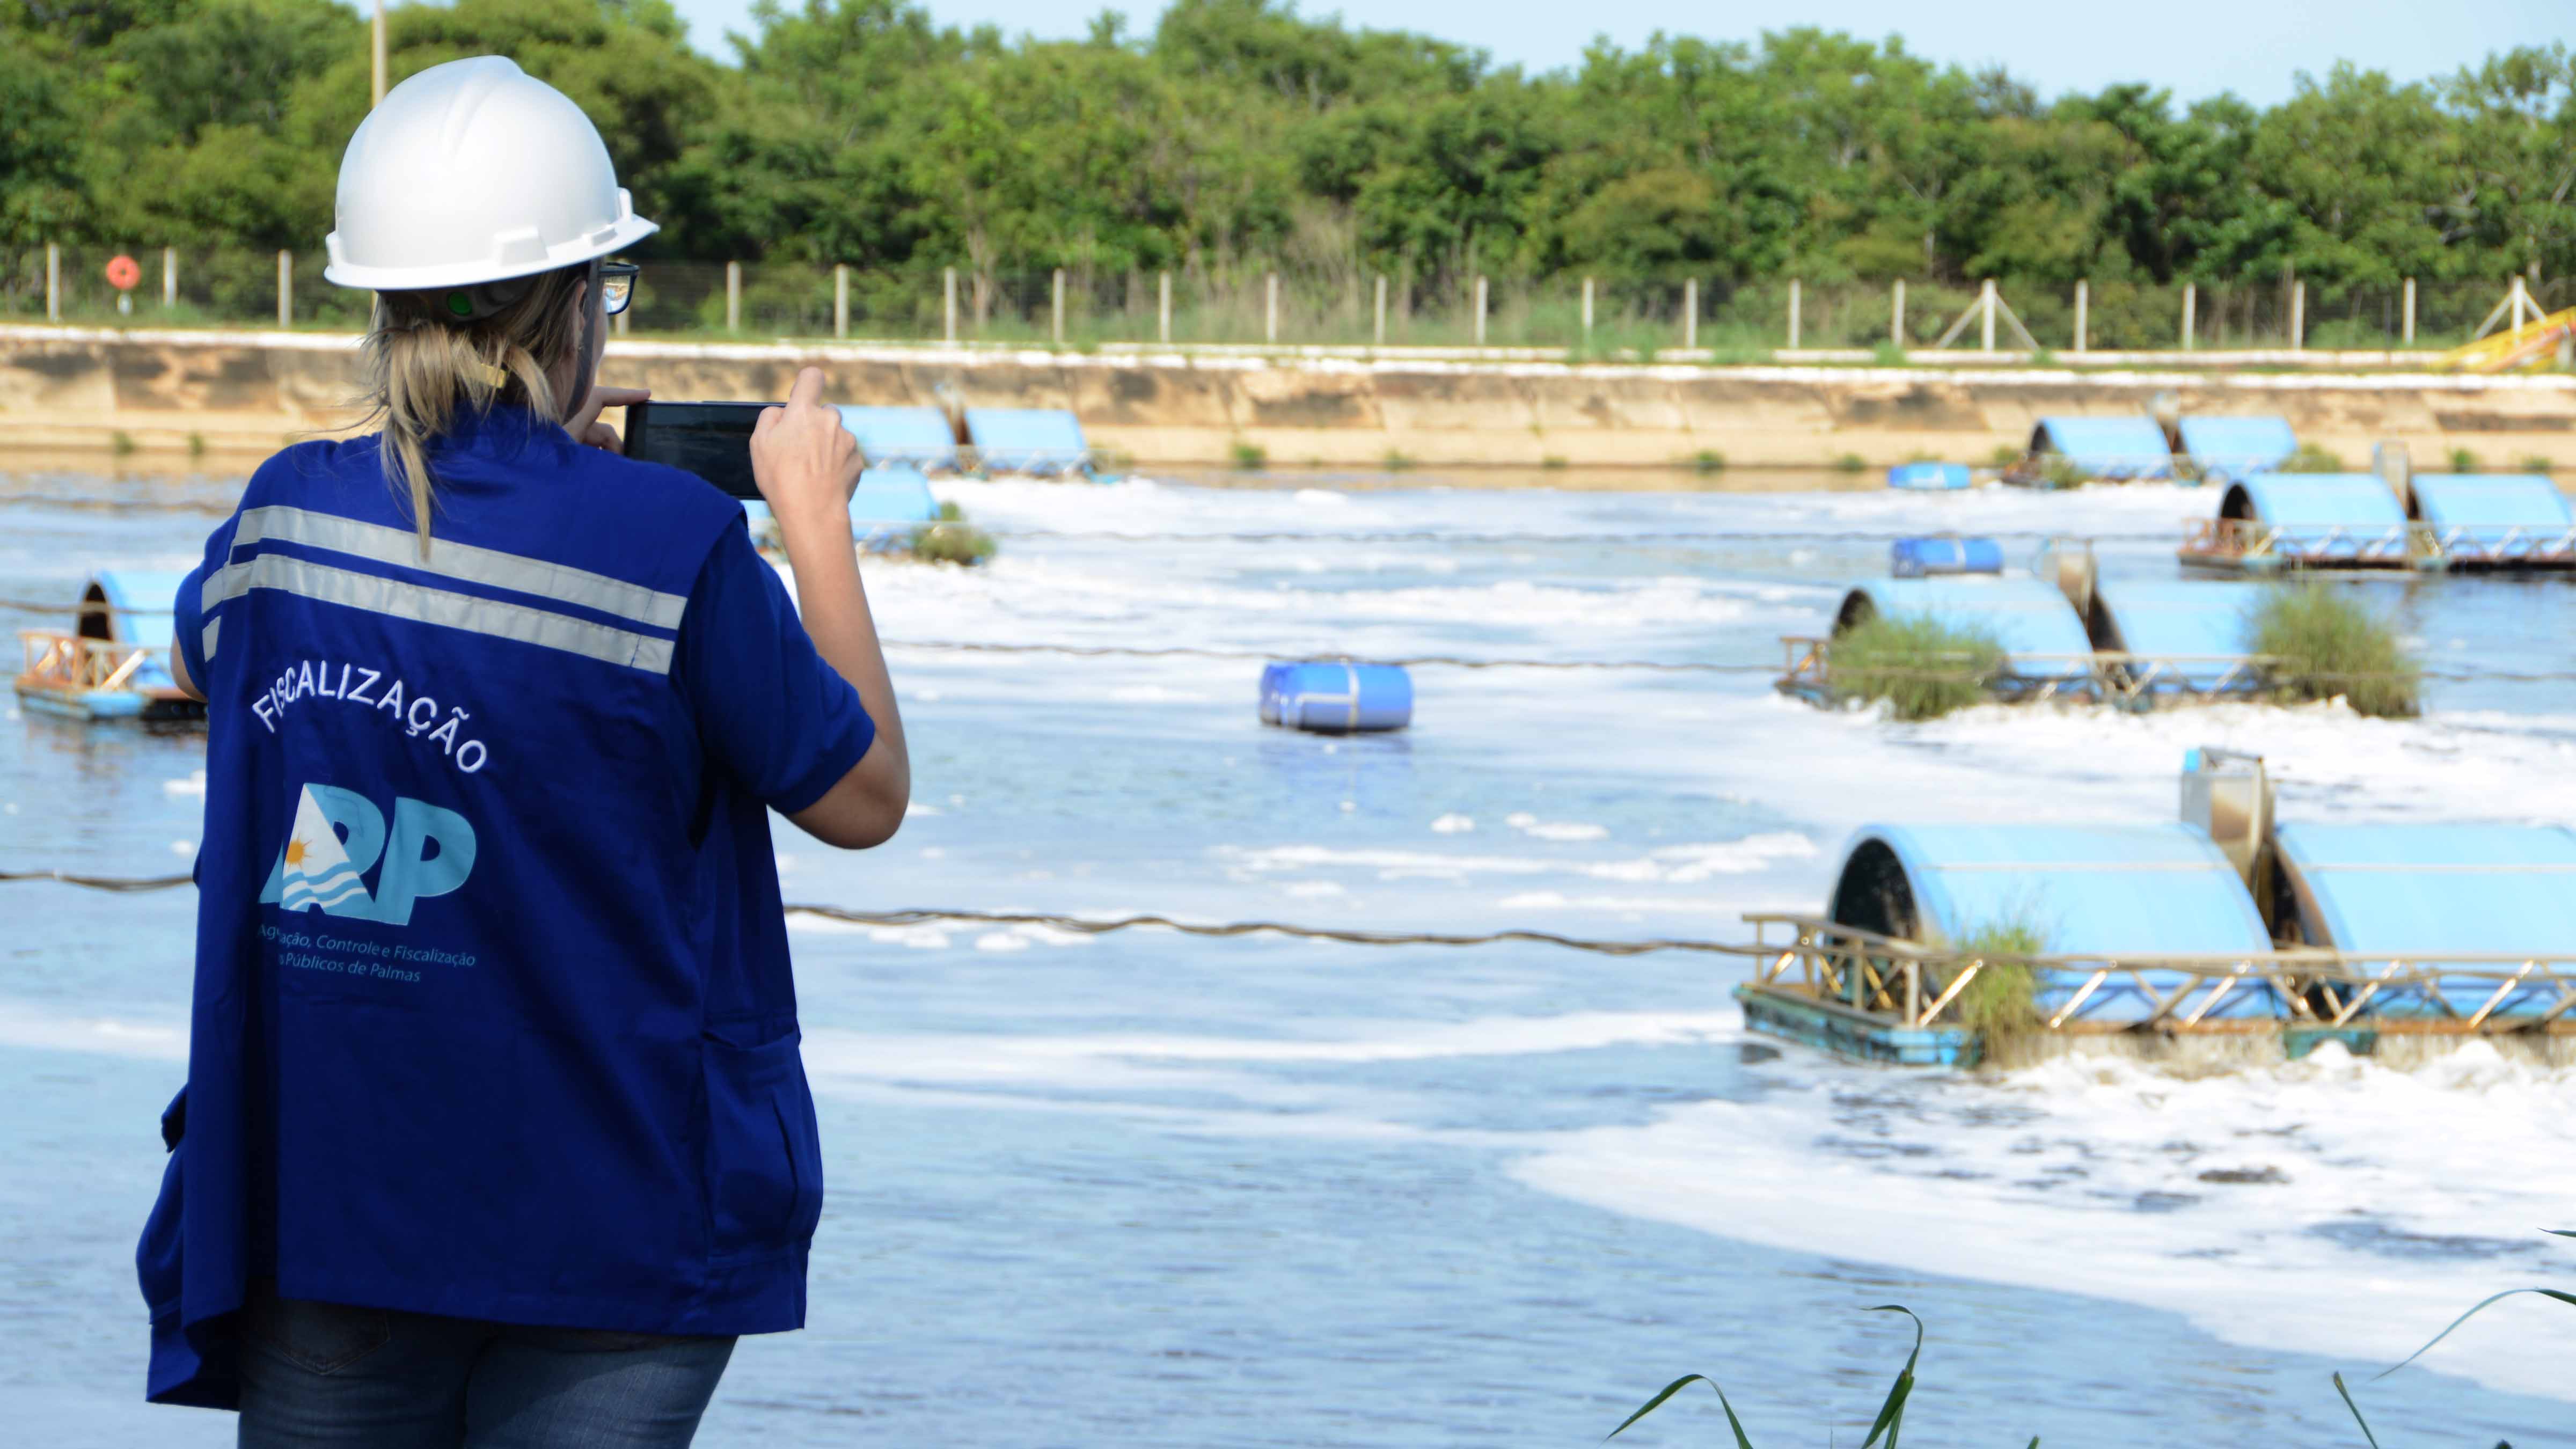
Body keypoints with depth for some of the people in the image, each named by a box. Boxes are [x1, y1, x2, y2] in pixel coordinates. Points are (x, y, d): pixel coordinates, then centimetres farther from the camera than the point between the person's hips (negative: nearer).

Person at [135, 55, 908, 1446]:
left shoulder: (285, 512, 1)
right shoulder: (674, 543, -13)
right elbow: (865, 796, -1)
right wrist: (816, 522, 10)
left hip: (315, 1210, 4)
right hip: (606, 1217, -3)